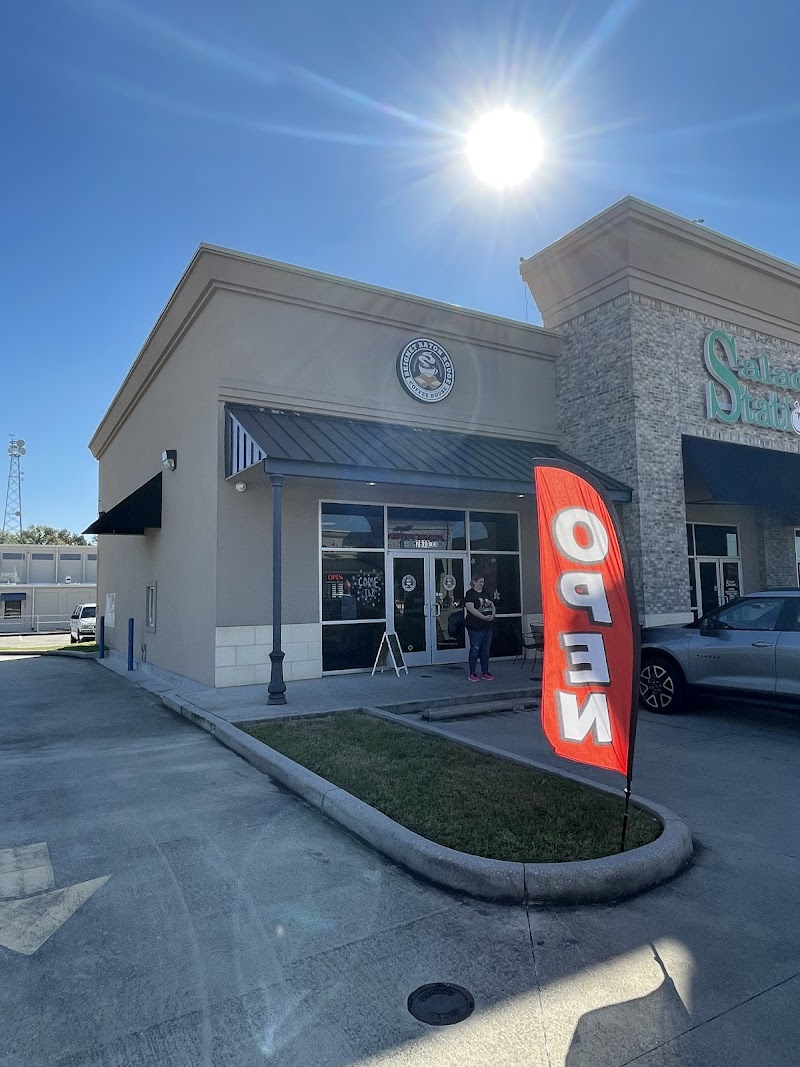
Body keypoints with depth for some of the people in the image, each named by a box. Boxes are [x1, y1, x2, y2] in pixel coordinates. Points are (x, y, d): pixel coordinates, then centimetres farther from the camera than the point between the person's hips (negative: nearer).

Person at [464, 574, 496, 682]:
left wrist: (492, 615, -3)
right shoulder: (470, 594, -7)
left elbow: (492, 606, 18)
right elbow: (471, 608, -18)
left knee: (485, 650, 11)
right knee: (475, 649, -2)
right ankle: (472, 674, 6)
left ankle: (485, 673, 19)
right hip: (475, 627, -7)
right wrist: (484, 617, -21)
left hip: (488, 626, 7)